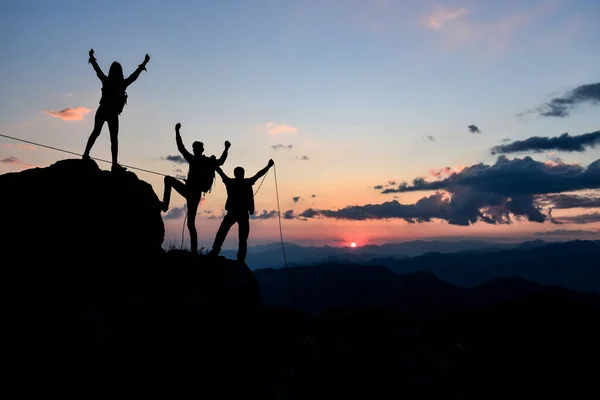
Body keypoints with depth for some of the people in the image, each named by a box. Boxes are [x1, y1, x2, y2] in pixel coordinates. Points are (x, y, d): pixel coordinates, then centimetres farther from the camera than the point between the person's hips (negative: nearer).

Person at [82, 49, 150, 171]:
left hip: (102, 110, 3)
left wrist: (92, 58, 32)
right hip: (112, 113, -3)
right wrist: (144, 64, 10)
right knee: (114, 139, -1)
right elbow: (135, 75, 1)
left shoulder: (106, 81, 2)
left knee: (95, 132, 16)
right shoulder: (123, 84, -6)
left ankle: (86, 154, 10)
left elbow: (97, 69, 16)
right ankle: (115, 164, -6)